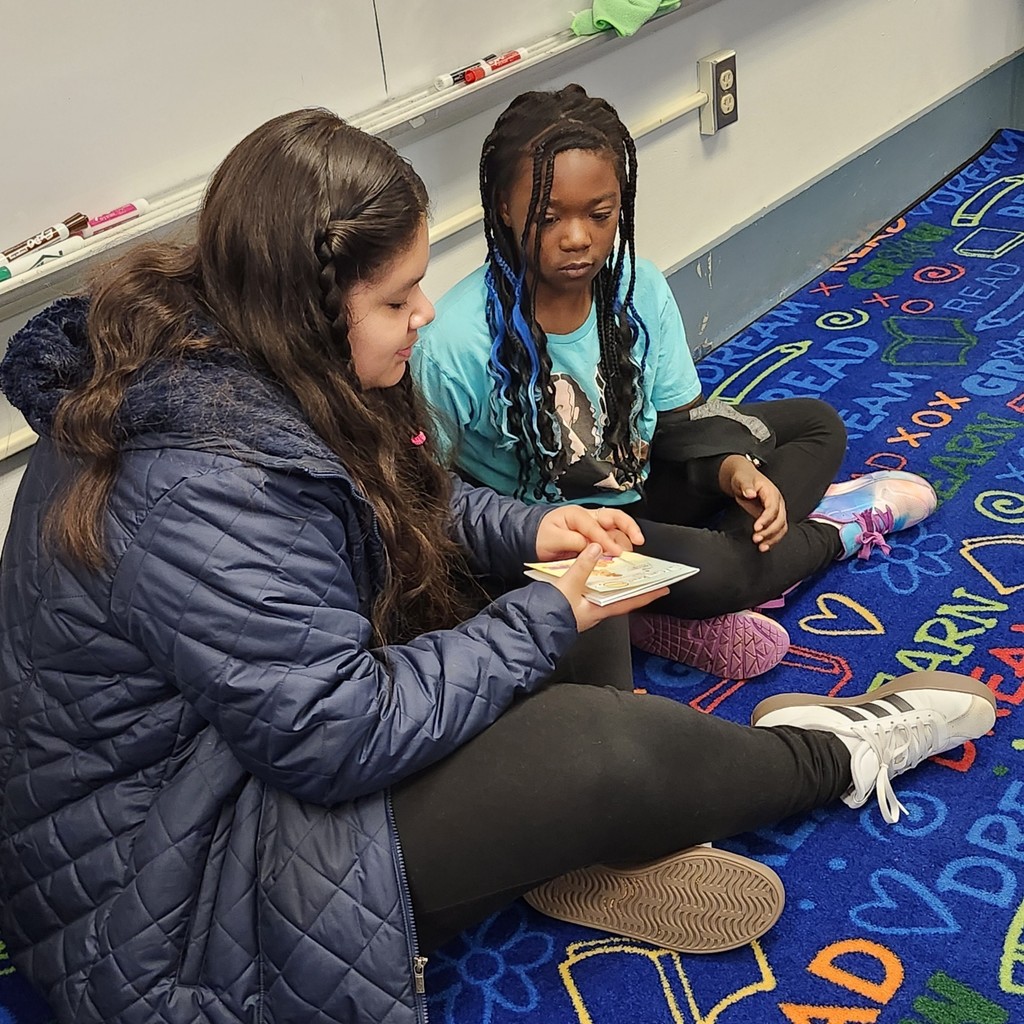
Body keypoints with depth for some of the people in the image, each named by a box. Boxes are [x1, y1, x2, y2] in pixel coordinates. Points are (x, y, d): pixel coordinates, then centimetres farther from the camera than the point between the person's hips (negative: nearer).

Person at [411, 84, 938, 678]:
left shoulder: (639, 289, -11)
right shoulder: (455, 345, -26)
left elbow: (683, 423, -2)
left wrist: (734, 469, -22)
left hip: (639, 483, 7)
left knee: (817, 426, 8)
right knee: (705, 569, -32)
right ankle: (842, 527, 2)